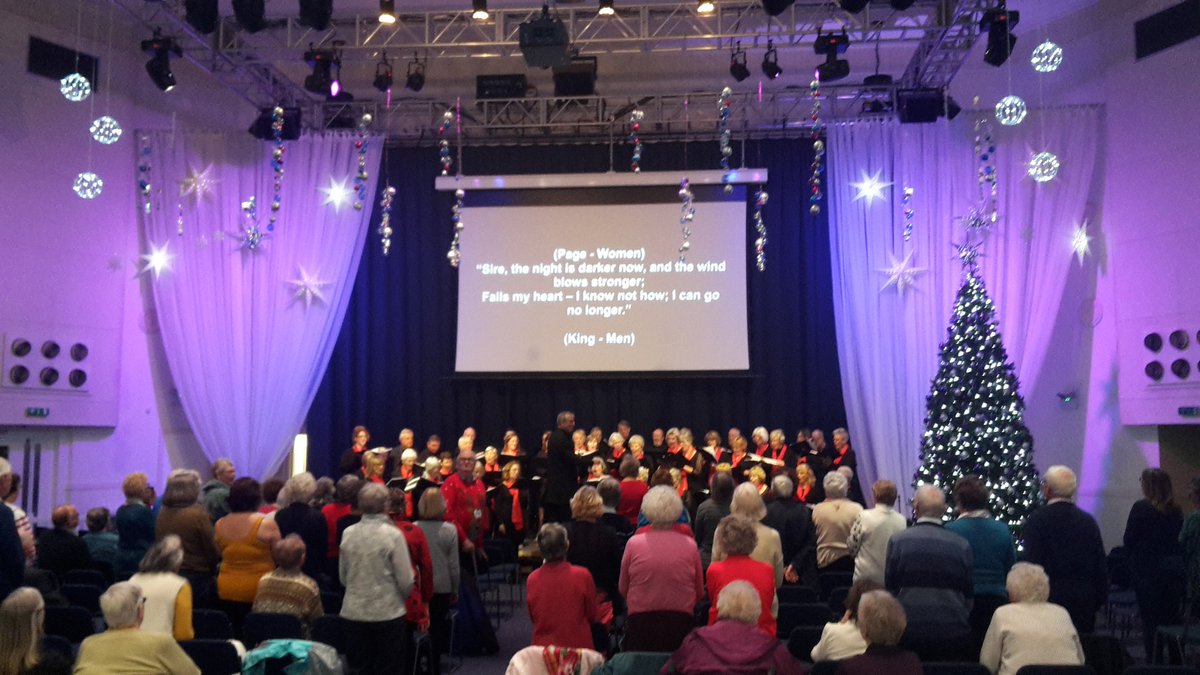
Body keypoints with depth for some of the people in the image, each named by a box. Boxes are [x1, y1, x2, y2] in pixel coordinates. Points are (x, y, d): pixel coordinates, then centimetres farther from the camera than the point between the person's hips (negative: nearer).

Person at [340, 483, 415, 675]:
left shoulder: (348, 533, -2)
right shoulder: (393, 534, -14)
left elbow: (343, 576, 8)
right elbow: (406, 580, -10)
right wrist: (401, 597, 11)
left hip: (354, 612, 4)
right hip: (388, 612, -3)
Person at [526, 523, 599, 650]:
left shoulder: (532, 579, -8)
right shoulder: (582, 575, -14)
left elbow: (533, 618, 7)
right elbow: (593, 615, 1)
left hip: (542, 647, 2)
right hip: (578, 646, -2)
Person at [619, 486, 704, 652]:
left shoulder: (634, 543, -5)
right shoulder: (690, 545, -4)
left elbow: (623, 589, 6)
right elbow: (700, 593, 6)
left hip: (640, 621, 0)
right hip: (680, 621, 1)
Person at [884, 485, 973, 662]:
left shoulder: (897, 541, -4)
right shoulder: (962, 545, 1)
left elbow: (890, 586, 4)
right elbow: (968, 592, 9)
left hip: (909, 629, -1)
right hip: (953, 631, 1)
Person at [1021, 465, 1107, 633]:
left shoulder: (1037, 520, -8)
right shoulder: (1088, 520, 6)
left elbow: (1032, 562, -11)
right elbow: (1101, 565, 10)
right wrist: (1099, 600, 17)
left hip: (1051, 598, -4)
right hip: (1085, 602, 5)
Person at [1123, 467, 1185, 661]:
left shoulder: (1141, 508, -13)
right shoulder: (1176, 510, 4)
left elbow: (1129, 539, -9)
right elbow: (1180, 538, 11)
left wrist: (1134, 557, 8)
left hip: (1148, 567, -5)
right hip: (1174, 569, 5)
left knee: (1149, 616, 3)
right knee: (1171, 614, 13)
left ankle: (1153, 659, 4)